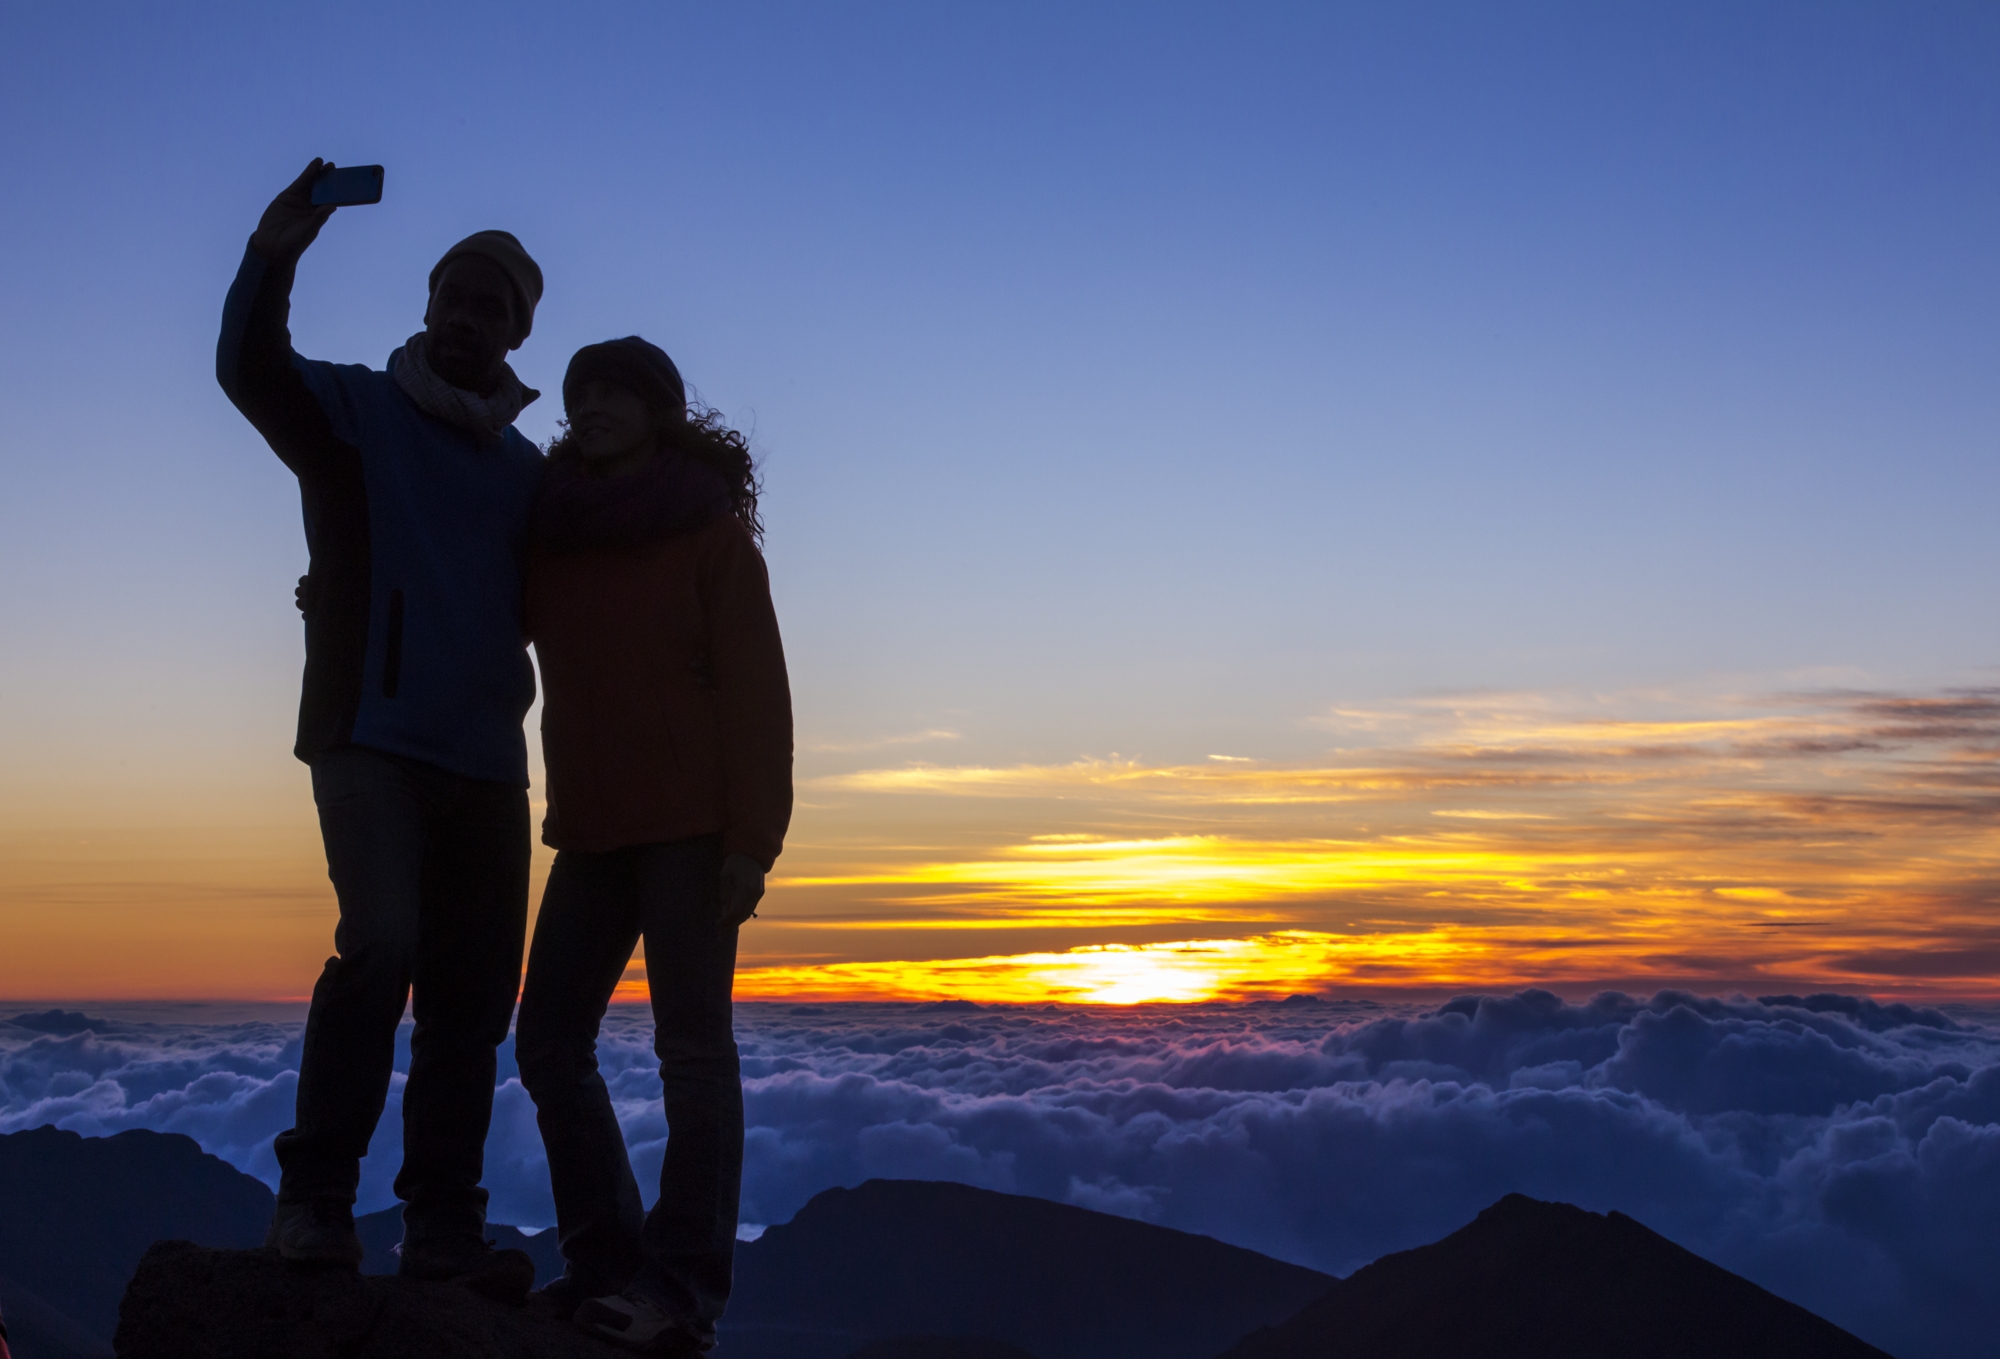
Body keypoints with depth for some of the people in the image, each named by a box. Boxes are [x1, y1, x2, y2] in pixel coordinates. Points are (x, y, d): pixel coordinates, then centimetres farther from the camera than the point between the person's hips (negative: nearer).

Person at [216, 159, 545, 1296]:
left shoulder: (527, 469, 17)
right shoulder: (358, 409, 5)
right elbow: (251, 372, -12)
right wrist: (271, 263, -31)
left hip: (486, 756, 5)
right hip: (371, 735, -5)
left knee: (473, 1000, 3)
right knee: (382, 945, -23)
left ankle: (446, 1228, 9)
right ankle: (315, 1198, -12)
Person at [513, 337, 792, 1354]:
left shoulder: (714, 532, -3)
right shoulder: (549, 538, 13)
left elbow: (755, 691, -8)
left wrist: (752, 839, -17)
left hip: (691, 825, -6)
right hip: (591, 830, 7)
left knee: (692, 1047, -6)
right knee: (549, 1041, 5)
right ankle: (604, 1262, 14)